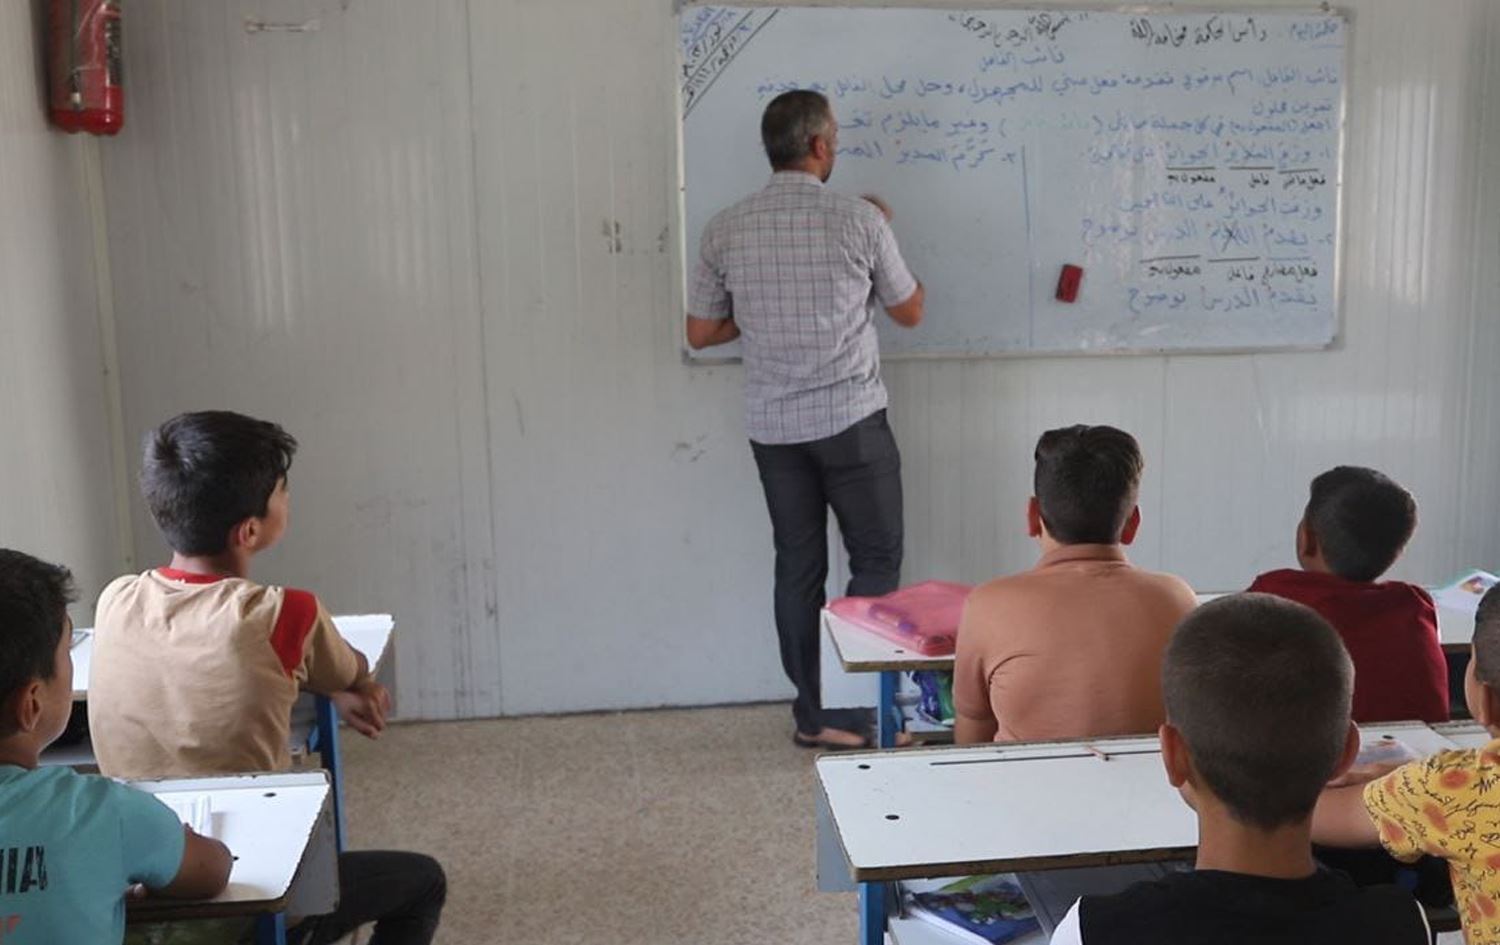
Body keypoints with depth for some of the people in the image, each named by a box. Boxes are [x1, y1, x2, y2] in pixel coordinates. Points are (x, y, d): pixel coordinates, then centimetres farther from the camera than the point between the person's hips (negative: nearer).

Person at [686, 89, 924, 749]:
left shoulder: (726, 229, 0)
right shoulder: (859, 220, -8)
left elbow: (701, 333, 6)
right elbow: (909, 312, 5)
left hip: (772, 426, 4)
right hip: (851, 420, -4)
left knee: (798, 566, 12)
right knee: (876, 560, 7)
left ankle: (814, 712, 18)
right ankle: (847, 707, 3)